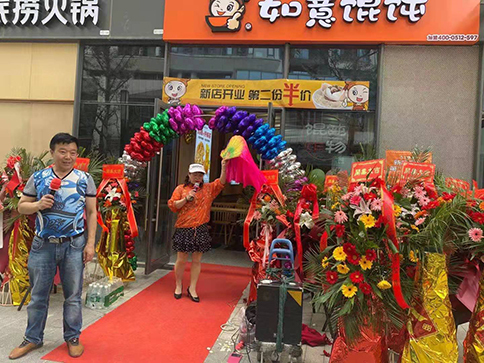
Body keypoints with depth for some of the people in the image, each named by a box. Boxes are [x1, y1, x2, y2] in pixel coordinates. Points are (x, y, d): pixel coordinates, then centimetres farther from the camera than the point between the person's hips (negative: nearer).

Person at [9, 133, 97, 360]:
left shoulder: (84, 179, -2)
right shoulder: (38, 178, 1)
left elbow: (91, 213, 0)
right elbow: (21, 207, 8)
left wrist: (90, 244, -5)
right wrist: (38, 205, -15)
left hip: (73, 245, -1)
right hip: (43, 245, 1)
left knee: (73, 295, 9)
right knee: (38, 295, 13)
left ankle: (73, 338, 26)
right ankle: (33, 339, 30)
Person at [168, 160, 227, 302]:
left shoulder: (208, 189, 10)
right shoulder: (181, 189, 4)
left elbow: (220, 183, -3)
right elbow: (172, 206, 0)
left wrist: (224, 168, -16)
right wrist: (187, 198, -12)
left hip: (201, 229, 2)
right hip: (183, 228, -2)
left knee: (197, 260, 7)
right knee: (181, 260, 5)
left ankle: (192, 288, 19)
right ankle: (178, 286, 25)